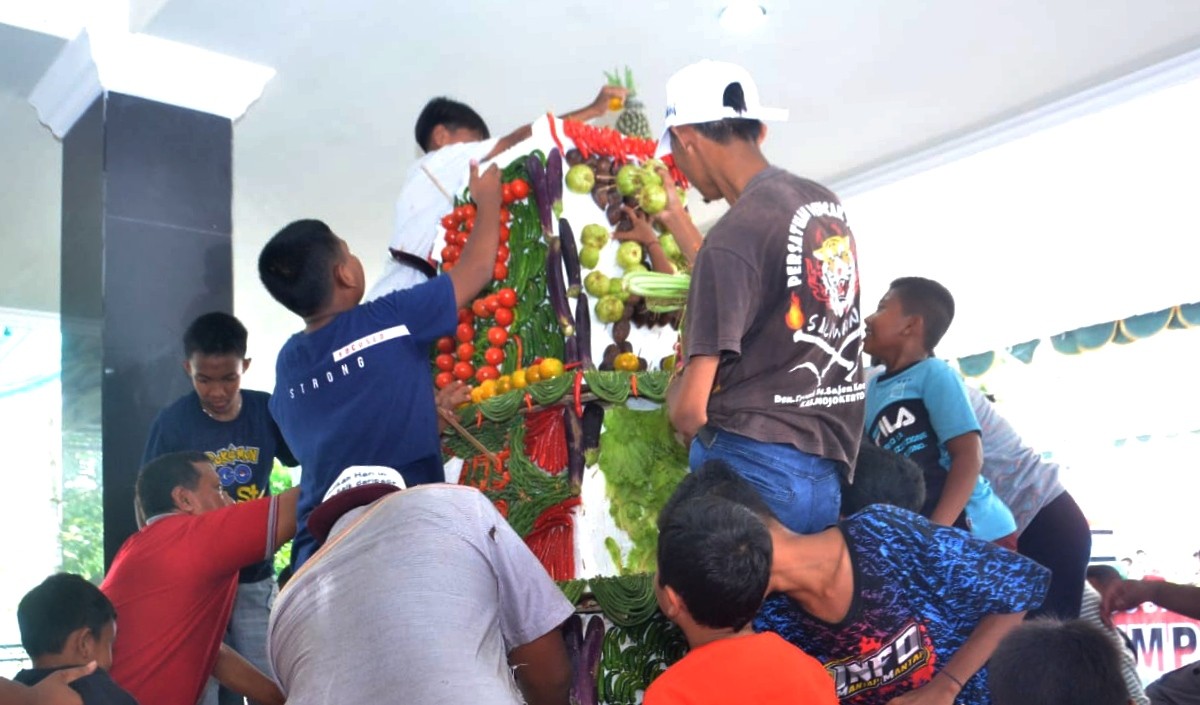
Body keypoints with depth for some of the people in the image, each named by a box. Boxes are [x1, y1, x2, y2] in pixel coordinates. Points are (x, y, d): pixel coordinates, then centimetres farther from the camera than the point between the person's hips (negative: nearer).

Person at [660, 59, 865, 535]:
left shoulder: (732, 236, -16)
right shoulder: (826, 203, 9)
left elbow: (689, 409, -16)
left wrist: (674, 387, 7)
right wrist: (676, 222, 37)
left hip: (751, 470, -8)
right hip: (827, 473, 8)